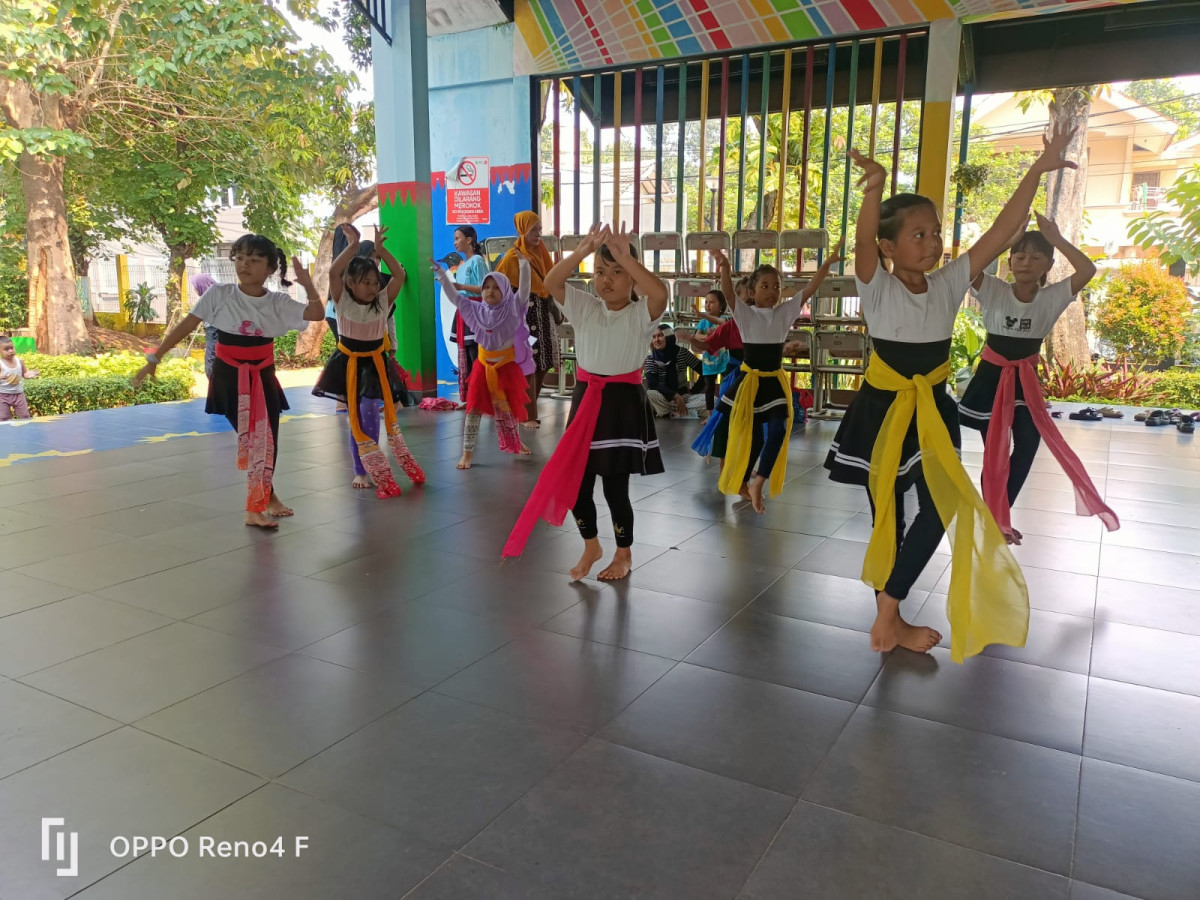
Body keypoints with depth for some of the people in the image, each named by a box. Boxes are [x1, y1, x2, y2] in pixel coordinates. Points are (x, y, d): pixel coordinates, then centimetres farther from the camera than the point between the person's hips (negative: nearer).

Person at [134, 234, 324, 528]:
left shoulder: (278, 302, -3)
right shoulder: (219, 295, -9)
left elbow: (317, 314, -10)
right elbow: (186, 326, -7)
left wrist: (307, 283, -23)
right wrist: (154, 358, -8)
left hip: (263, 377, 3)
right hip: (229, 376, -3)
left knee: (267, 438, 6)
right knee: (251, 438, -5)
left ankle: (263, 500, 23)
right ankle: (265, 498, 13)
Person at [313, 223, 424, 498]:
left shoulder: (383, 301, -5)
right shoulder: (343, 301, -10)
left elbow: (400, 275, -14)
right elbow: (333, 273, -26)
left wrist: (380, 248, -18)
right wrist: (353, 245, -27)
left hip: (375, 363, 1)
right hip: (349, 364, -1)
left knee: (369, 416, -6)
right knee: (356, 418, 6)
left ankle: (367, 470, 6)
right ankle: (361, 471, 17)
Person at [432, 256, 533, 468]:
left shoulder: (512, 308, -10)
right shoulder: (476, 310, -2)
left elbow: (524, 290, -22)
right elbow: (453, 296, 1)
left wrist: (524, 265, -33)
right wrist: (441, 274, -4)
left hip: (508, 365, -2)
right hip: (484, 366, 2)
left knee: (509, 407, 13)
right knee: (474, 408, -4)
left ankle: (516, 443, 38)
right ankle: (467, 453, 0)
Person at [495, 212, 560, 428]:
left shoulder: (540, 252, 12)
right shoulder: (512, 257, -8)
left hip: (544, 314, 7)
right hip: (525, 314, -7)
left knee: (542, 365, 9)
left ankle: (527, 411, 22)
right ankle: (528, 416, 2)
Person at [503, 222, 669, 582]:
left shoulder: (641, 313, -5)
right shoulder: (584, 307, 5)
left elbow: (660, 291, -28)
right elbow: (551, 283, -10)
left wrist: (625, 256, -27)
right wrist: (582, 251, -22)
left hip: (624, 401, -4)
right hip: (586, 398, 4)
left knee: (615, 487, 1)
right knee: (575, 482, 7)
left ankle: (624, 554, 24)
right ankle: (591, 546, 32)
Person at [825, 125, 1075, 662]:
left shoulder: (949, 284, 0)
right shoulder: (877, 288, -12)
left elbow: (1003, 231, -4)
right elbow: (863, 242, -31)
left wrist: (1038, 170, -10)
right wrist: (874, 189, -49)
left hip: (933, 409, 5)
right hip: (884, 409, -5)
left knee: (941, 507, 4)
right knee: (887, 514, 4)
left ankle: (889, 615, 15)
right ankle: (889, 617, 20)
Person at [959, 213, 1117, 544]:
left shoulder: (1052, 298, -6)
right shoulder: (994, 291, -11)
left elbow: (1088, 270, -21)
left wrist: (1056, 238, -20)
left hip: (1026, 379, 3)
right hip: (992, 376, -3)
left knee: (1028, 445, 6)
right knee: (994, 449, 3)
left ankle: (1000, 517, 23)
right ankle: (993, 519, 18)